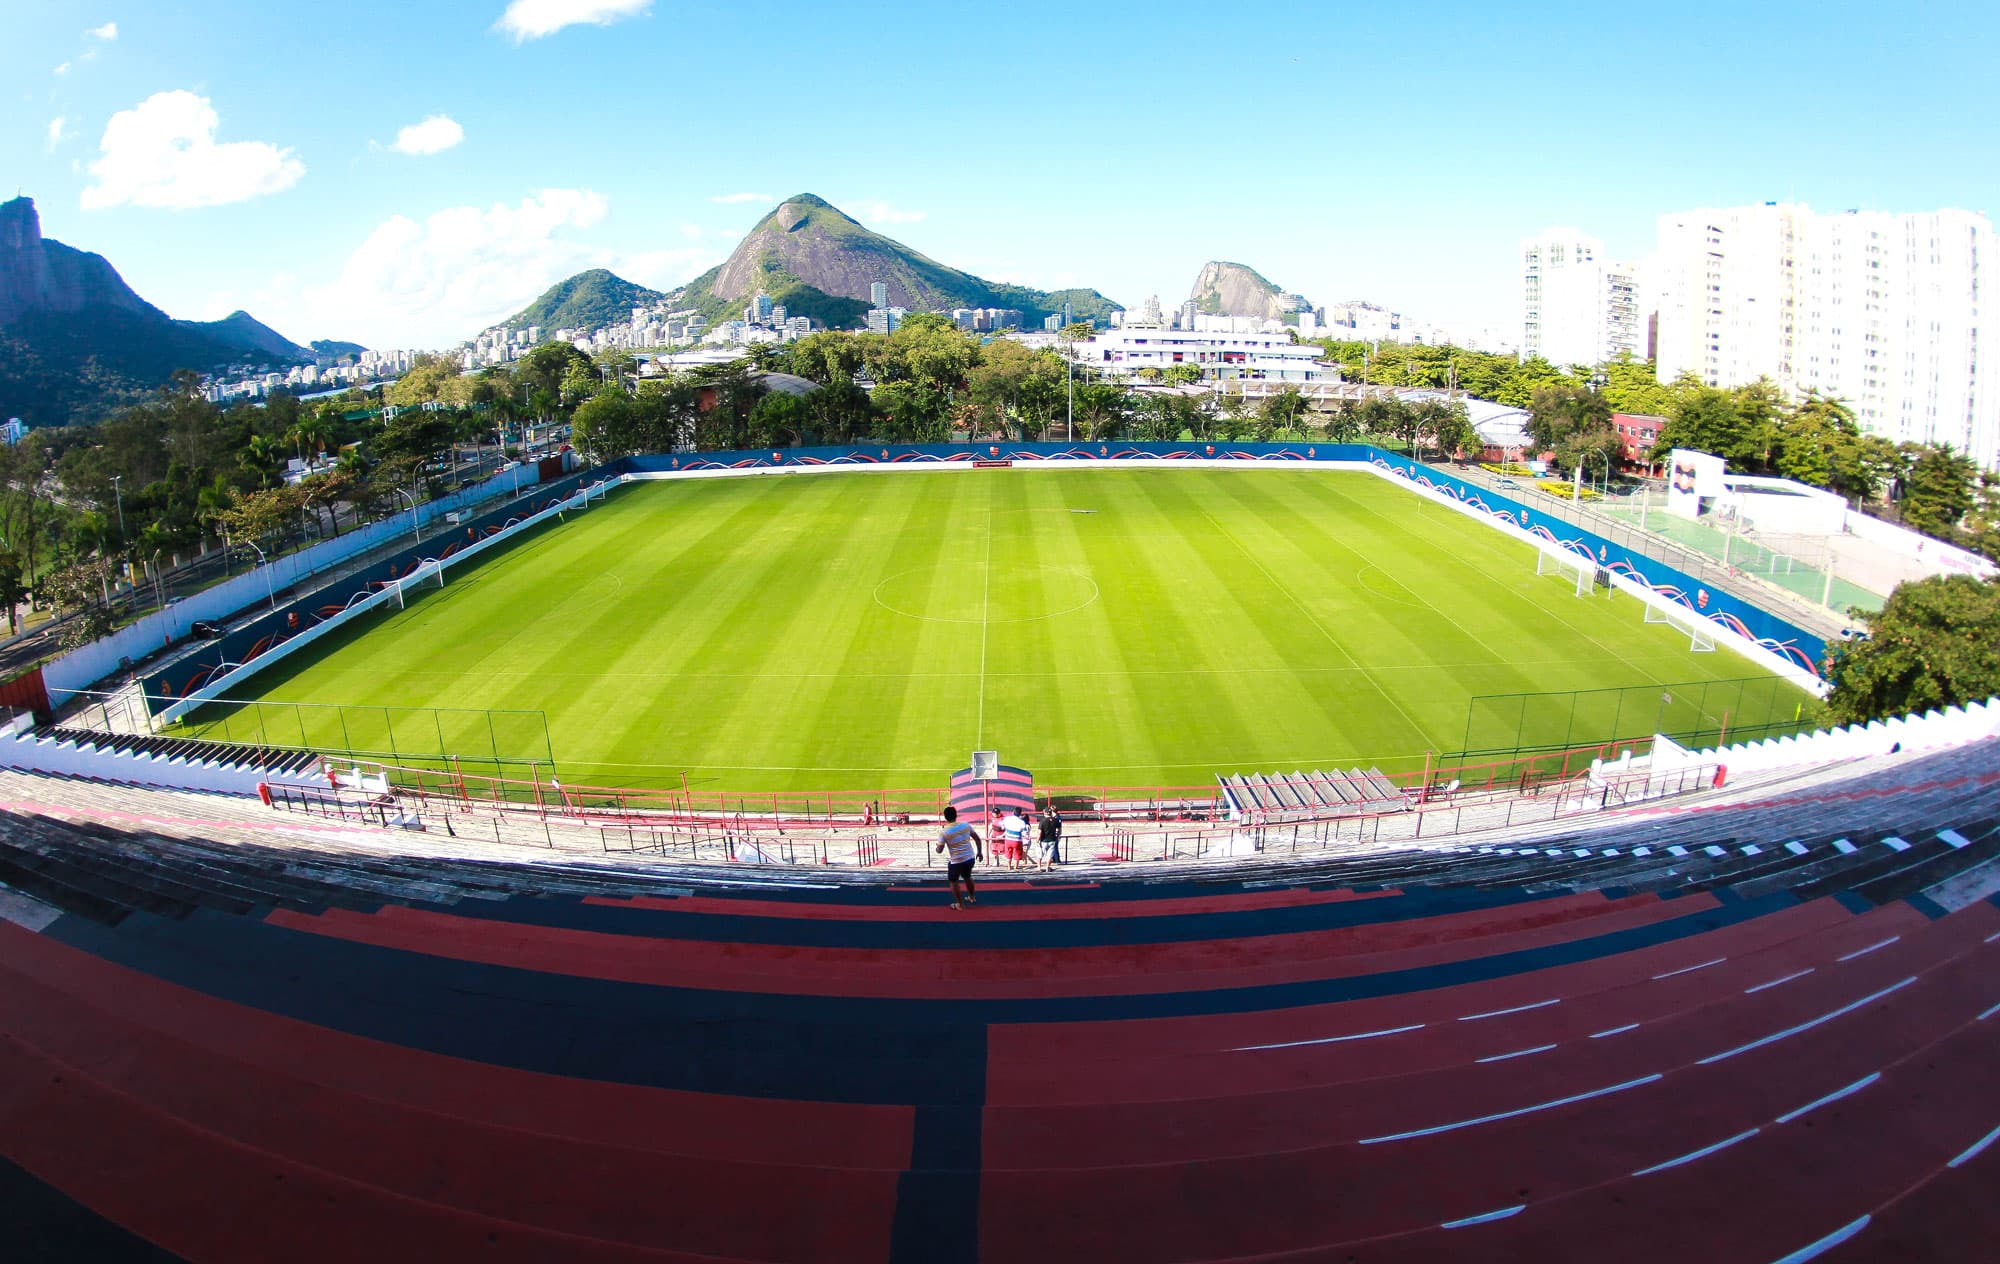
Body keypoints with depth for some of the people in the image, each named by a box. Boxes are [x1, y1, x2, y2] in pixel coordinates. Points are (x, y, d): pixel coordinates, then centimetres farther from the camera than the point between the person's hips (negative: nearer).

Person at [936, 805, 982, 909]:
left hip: (956, 861, -4)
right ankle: (972, 897, 47)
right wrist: (979, 852, 16)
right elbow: (977, 838, 3)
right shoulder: (966, 825, -6)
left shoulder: (944, 832, -16)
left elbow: (940, 850, -9)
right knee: (967, 877, 29)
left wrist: (937, 847, 15)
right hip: (970, 858, 5)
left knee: (954, 882, 18)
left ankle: (960, 904, 26)